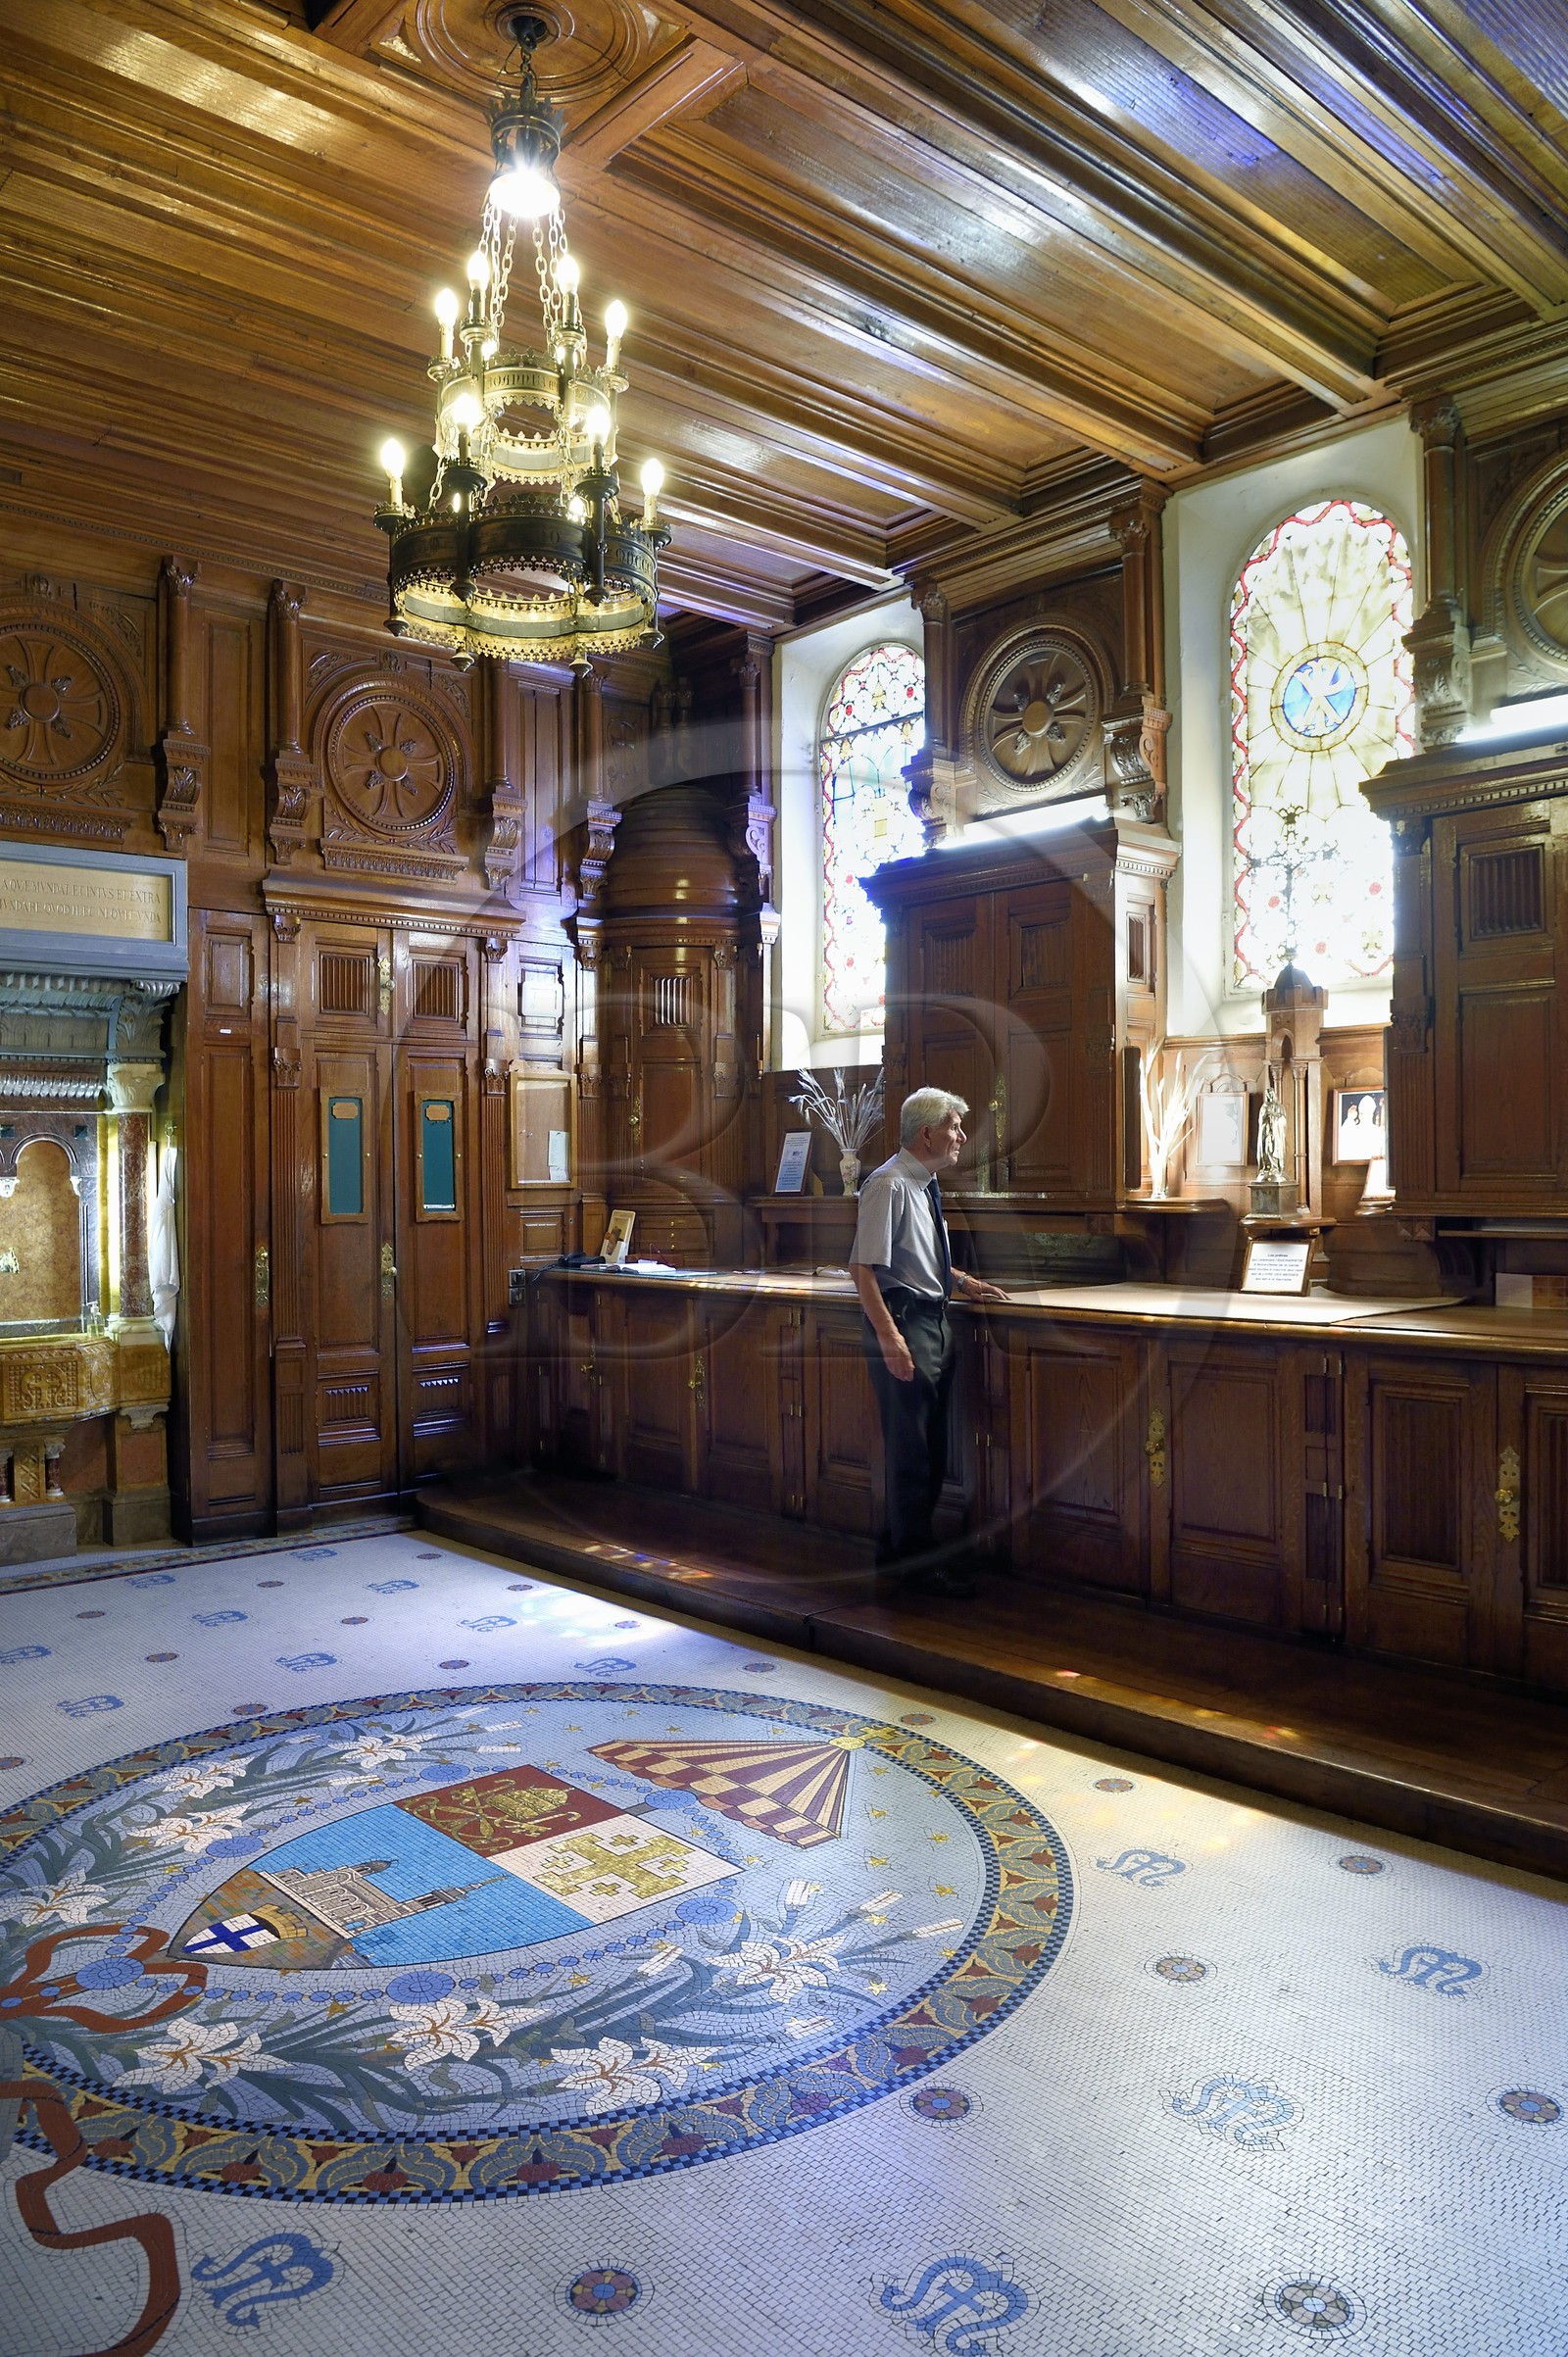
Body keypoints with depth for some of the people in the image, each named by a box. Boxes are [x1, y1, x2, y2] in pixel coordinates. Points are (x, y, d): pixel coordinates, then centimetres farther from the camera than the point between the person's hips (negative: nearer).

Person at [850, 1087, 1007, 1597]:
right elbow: (864, 1268, -21)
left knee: (930, 1445, 16)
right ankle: (914, 1560, 11)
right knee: (911, 1448, -2)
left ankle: (899, 1545, 30)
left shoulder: (925, 1185, 13)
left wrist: (959, 1281, 14)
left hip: (935, 1321, 10)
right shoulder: (889, 1186, -16)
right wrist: (888, 1336, -25)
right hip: (903, 1321, -10)